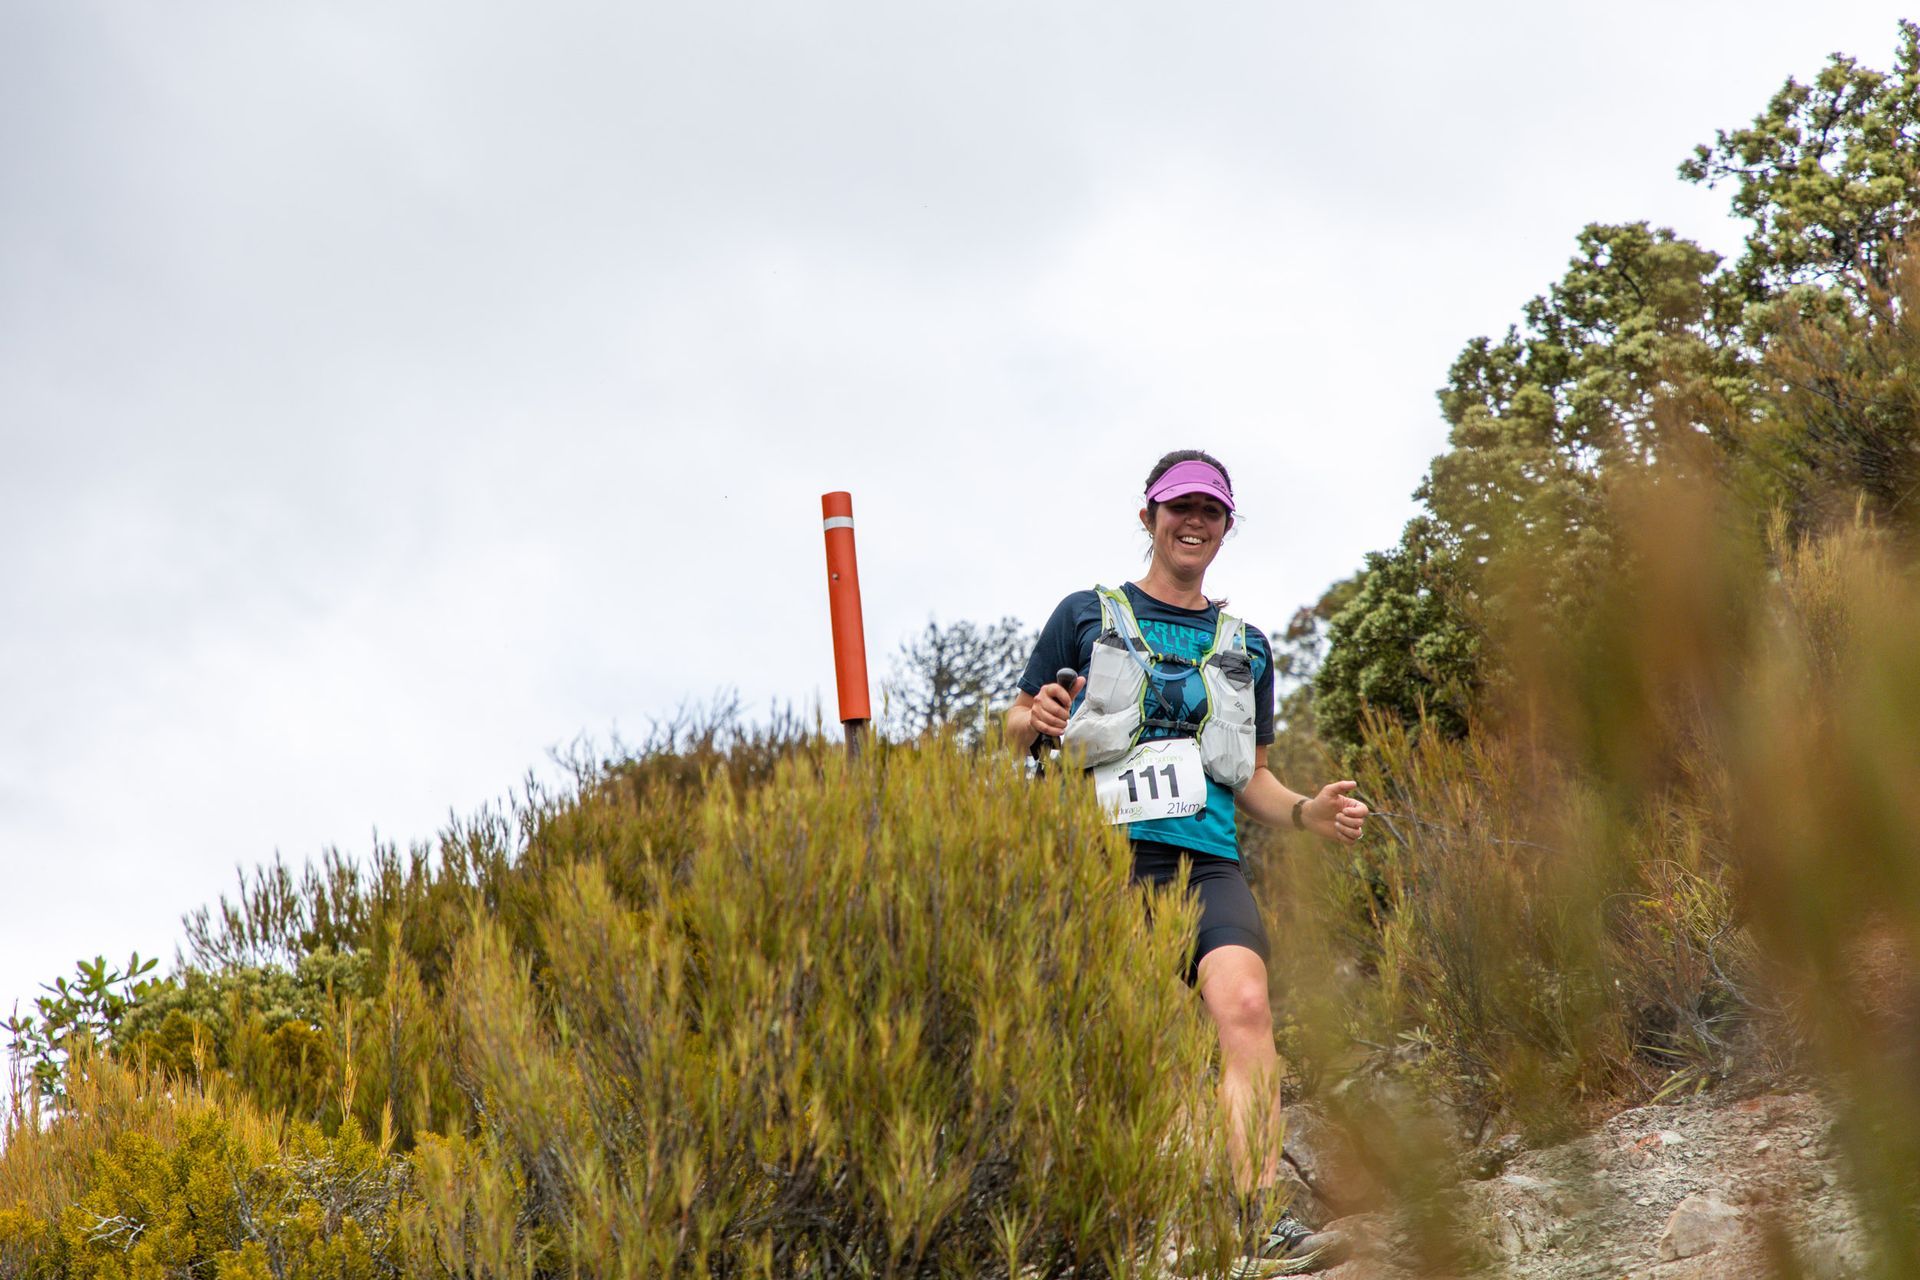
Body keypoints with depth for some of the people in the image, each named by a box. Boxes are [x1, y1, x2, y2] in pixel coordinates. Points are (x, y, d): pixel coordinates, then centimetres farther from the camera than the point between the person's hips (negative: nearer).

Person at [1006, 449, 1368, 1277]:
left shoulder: (1244, 647, 22)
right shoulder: (1088, 617, 12)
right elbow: (1014, 729, 13)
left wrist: (1308, 812, 5)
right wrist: (1036, 720, -10)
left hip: (1207, 865, 2)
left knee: (1244, 1006, -23)